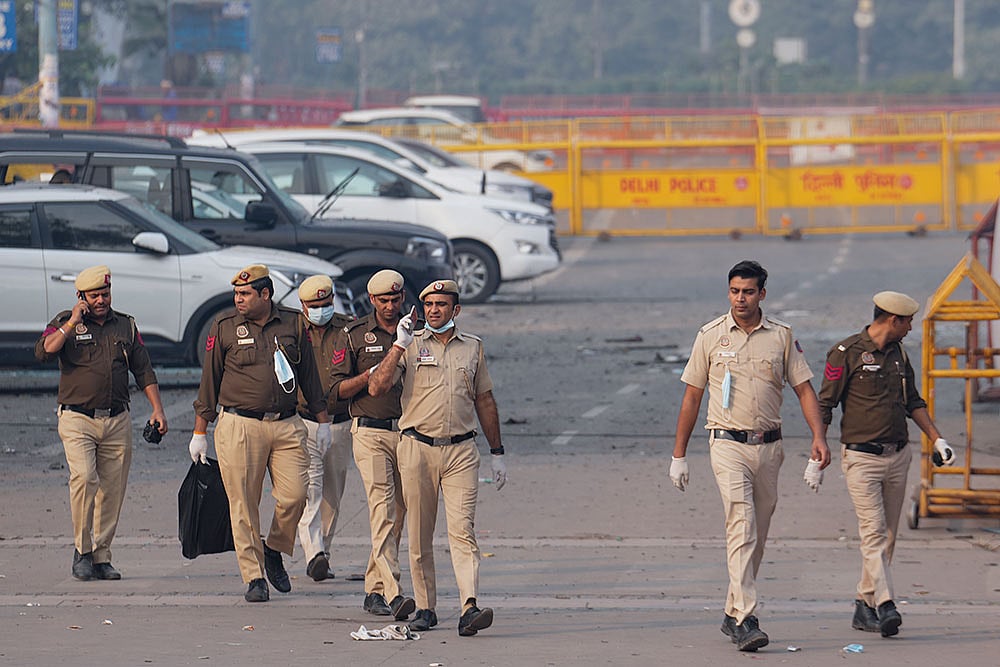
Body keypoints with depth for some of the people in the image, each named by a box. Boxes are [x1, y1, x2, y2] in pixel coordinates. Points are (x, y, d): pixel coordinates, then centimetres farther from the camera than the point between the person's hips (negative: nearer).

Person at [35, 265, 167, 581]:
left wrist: (158, 410, 7)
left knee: (112, 491, 2)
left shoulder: (126, 326, 14)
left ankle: (101, 556, 10)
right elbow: (44, 351, -14)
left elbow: (144, 371, 16)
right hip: (77, 420, -4)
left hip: (117, 422, 4)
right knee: (84, 478, -21)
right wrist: (73, 323, -14)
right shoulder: (65, 322, 4)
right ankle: (82, 551, -10)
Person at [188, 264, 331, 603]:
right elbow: (209, 382, 6)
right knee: (244, 505, -4)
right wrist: (199, 432, 4)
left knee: (294, 495, -8)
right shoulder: (224, 327, 2)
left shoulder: (293, 324, 8)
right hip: (239, 426, -2)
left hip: (286, 425, 2)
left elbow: (309, 376, 17)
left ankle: (274, 551, 18)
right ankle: (254, 577, 4)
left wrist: (323, 421, 16)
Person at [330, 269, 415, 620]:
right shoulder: (354, 335, 3)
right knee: (382, 508, -16)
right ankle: (394, 593, -26)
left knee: (398, 513, 8)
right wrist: (369, 375, -15)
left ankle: (374, 589, 21)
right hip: (370, 433, -4)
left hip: (408, 432, 4)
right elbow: (338, 388, 0)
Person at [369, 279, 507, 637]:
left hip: (461, 450, 0)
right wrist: (400, 346, -15)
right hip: (417, 448, 0)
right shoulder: (411, 346, 5)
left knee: (462, 530, -12)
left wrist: (497, 453, 17)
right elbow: (376, 388, -8)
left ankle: (470, 608, -23)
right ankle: (425, 608, 13)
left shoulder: (473, 347, 12)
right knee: (420, 535, 4)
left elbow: (485, 401, 19)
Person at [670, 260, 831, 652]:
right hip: (728, 445, -3)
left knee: (757, 535, 10)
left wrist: (819, 438, -7)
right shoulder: (711, 336, 1)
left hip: (768, 446, 3)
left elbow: (804, 389, 7)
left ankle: (733, 614, 24)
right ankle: (745, 620, -24)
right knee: (742, 529, -17)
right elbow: (692, 396, 7)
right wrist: (679, 455, 7)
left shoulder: (781, 336, 6)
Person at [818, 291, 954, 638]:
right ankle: (885, 606, -25)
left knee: (887, 535, 7)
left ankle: (864, 606, 14)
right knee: (874, 532, -15)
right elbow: (824, 405, -7)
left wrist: (937, 440, 16)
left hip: (898, 456, 7)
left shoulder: (898, 353, 13)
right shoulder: (846, 353, -8)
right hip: (862, 457, -7)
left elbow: (913, 401, 23)